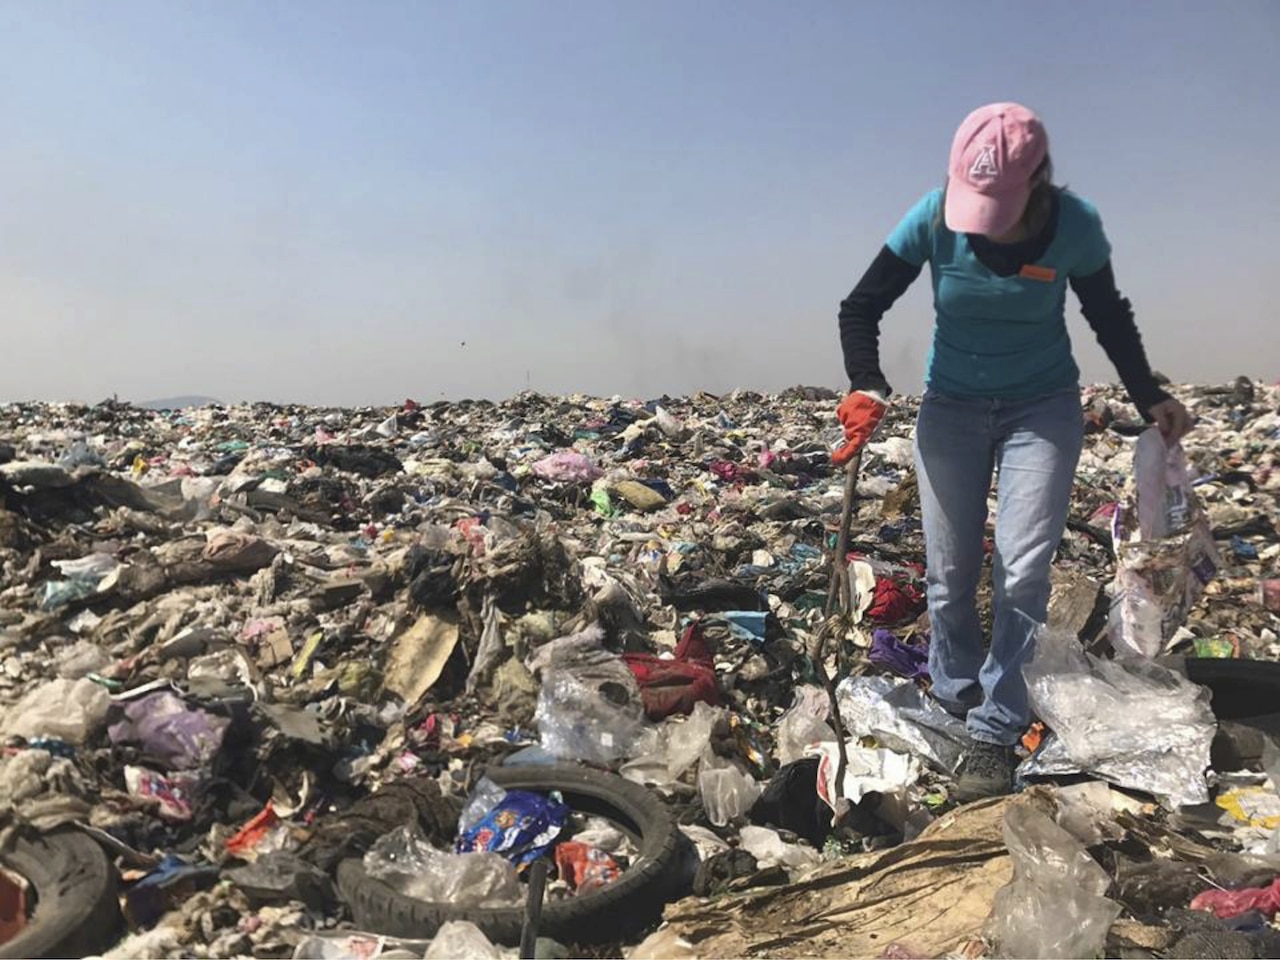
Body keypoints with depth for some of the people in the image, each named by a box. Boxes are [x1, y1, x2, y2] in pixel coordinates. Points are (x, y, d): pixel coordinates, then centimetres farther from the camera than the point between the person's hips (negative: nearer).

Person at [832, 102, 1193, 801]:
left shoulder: (1074, 225, -15)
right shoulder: (933, 218, -16)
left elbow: (1108, 315, 4)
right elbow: (862, 307, -10)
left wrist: (1150, 399, -1)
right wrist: (866, 389, -26)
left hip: (1042, 407, 0)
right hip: (951, 406, 1)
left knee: (1022, 570, -11)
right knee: (949, 575, 3)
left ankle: (996, 735, 2)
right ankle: (953, 703, 25)